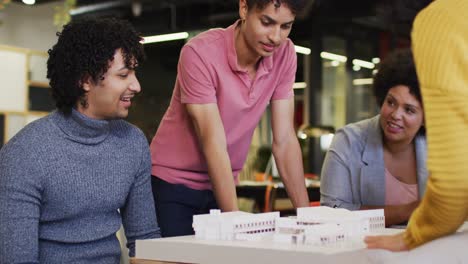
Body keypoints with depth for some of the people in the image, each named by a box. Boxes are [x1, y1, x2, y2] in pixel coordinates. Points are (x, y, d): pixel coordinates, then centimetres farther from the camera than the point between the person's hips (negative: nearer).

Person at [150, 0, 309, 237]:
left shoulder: (284, 54, -9)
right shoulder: (200, 53, -23)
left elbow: (284, 140, -7)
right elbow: (214, 145, -26)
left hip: (222, 184, 4)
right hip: (172, 183, -4)